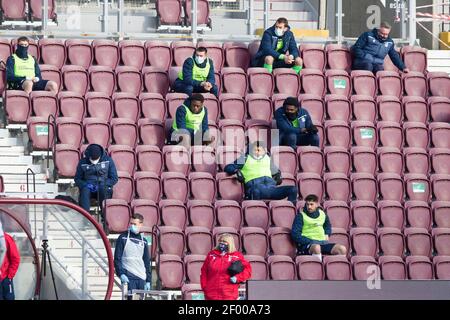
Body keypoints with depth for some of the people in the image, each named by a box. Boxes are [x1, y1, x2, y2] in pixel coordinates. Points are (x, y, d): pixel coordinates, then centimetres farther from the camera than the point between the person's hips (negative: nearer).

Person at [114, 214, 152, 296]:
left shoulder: (144, 241, 14)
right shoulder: (123, 238, 3)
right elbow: (117, 258, -1)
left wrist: (148, 280, 10)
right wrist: (121, 274, -14)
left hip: (141, 278, 4)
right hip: (128, 276, -4)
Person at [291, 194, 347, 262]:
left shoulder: (322, 214, 15)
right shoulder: (301, 216, 0)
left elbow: (328, 225, 37)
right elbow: (295, 234, -6)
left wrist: (327, 235, 17)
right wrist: (310, 241, -13)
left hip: (322, 242, 6)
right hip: (307, 244, -6)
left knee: (342, 249, -16)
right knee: (316, 247, -42)